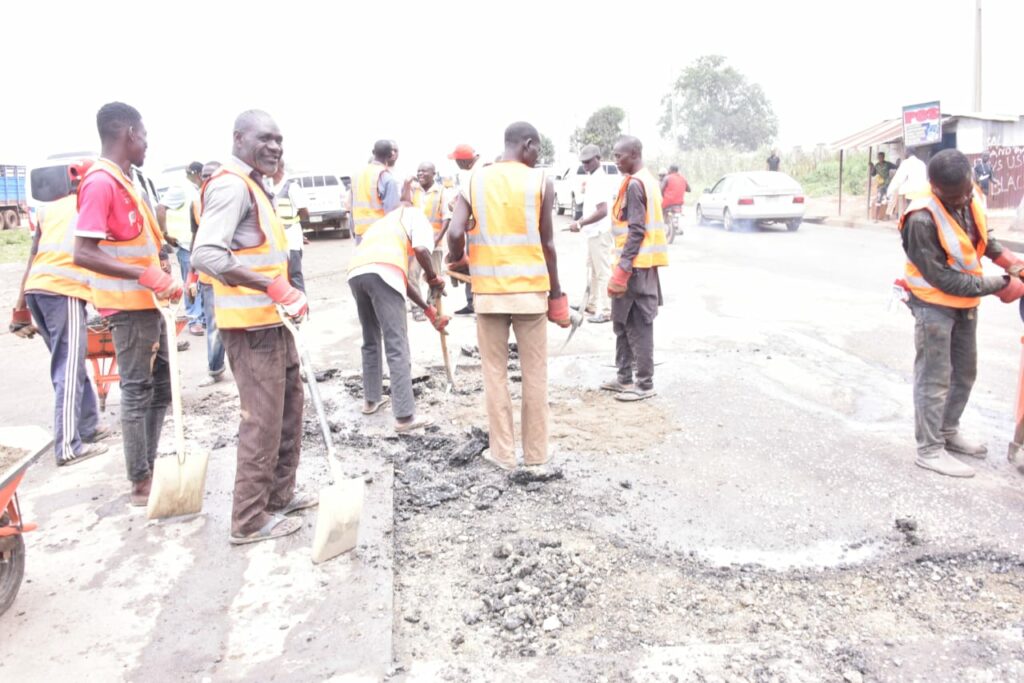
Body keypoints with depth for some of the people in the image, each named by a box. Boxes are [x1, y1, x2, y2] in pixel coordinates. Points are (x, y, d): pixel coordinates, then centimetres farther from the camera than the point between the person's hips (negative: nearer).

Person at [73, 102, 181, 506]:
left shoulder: (122, 181, 13)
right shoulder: (101, 182, -17)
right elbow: (83, 253, -25)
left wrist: (160, 274, 16)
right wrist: (147, 275, -31)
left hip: (146, 301, 10)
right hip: (128, 304, -9)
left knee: (161, 383, 15)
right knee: (137, 390, -2)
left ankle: (150, 469, 26)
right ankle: (141, 484, 8)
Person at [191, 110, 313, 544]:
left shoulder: (253, 185, 16)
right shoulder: (231, 185, -16)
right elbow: (206, 255, -28)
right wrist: (274, 286, -33)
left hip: (270, 321, 11)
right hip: (251, 324, -11)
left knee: (288, 407, 18)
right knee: (262, 420, -4)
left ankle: (279, 494, 32)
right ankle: (249, 520, 8)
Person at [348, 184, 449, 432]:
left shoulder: (386, 222, 40)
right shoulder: (416, 214, 20)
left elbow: (403, 278, 35)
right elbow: (421, 250, -5)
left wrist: (429, 310, 35)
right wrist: (434, 279, 12)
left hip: (355, 272, 7)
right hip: (381, 272, -7)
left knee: (371, 341, 24)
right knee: (397, 347, -4)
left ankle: (371, 400, 35)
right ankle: (405, 417, -4)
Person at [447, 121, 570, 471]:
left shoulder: (474, 182, 3)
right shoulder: (540, 181, -2)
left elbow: (455, 233, -9)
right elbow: (547, 243, -1)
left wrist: (456, 261, 12)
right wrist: (555, 292, 9)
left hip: (488, 290, 1)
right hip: (530, 289, -1)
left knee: (495, 373, 10)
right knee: (534, 373, 9)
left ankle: (503, 452, 15)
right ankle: (536, 452, 18)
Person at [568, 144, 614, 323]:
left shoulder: (600, 180, -18)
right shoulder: (593, 178, 13)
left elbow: (602, 211, -26)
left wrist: (580, 224, -24)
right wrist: (581, 222, 16)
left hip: (600, 232, -11)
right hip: (594, 232, 11)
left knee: (603, 271, -7)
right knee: (593, 270, 18)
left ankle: (606, 311, -3)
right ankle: (593, 304, 30)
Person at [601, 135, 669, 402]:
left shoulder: (634, 184, -14)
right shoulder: (647, 179, 16)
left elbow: (636, 230, -20)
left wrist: (623, 268, -20)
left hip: (635, 263, -10)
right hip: (642, 262, 10)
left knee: (638, 326, -4)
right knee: (624, 323, 15)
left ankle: (645, 384, 3)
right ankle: (625, 377, 23)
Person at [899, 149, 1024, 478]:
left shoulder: (972, 198, -4)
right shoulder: (922, 219, -29)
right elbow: (943, 278, -26)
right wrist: (997, 285, -22)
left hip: (965, 302, 8)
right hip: (934, 305, -8)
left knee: (964, 372, 18)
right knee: (934, 379, -1)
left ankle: (948, 432, 36)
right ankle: (930, 450, 11)